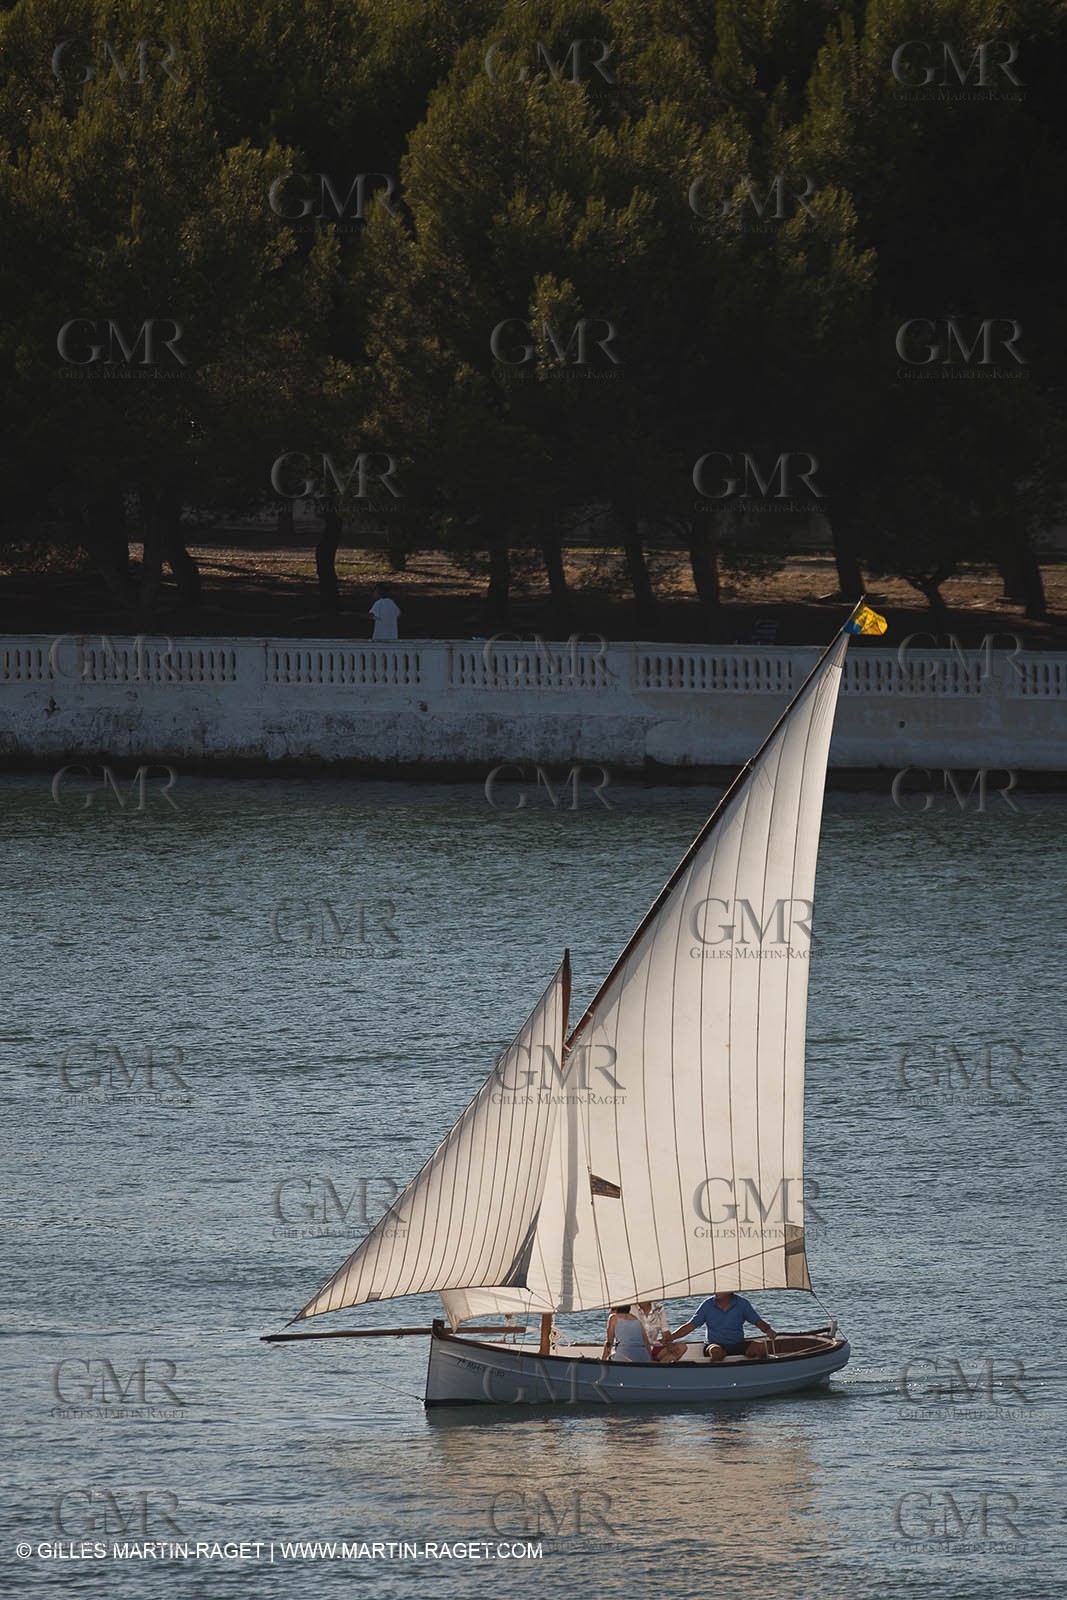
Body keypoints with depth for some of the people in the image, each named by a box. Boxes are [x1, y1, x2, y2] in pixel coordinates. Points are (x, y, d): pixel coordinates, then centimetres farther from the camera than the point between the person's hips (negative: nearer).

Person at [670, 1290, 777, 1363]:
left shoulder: (742, 1304, 3)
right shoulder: (708, 1305, 3)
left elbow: (759, 1322, 4)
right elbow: (690, 1326, 6)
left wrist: (768, 1331, -19)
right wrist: (669, 1338, -3)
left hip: (738, 1346, 1)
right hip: (716, 1344, -1)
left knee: (761, 1346, -26)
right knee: (716, 1351, -39)